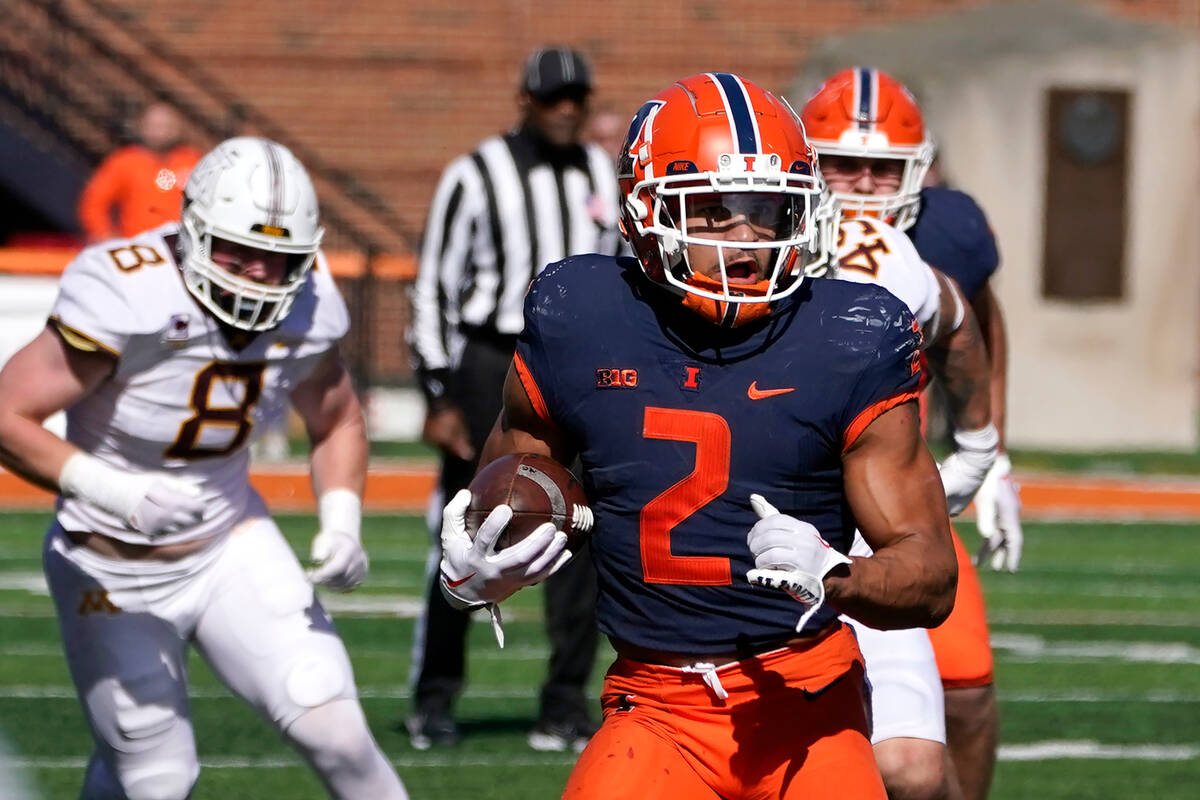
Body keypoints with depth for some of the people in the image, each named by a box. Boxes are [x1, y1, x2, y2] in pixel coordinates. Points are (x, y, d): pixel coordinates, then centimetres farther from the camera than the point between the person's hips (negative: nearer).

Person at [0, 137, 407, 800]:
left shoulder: (305, 310, -10)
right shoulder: (128, 301, -28)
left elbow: (337, 425, 10)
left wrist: (341, 523, -8)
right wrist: (111, 490, -38)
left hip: (229, 546, 4)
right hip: (115, 570, -4)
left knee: (332, 728, -13)